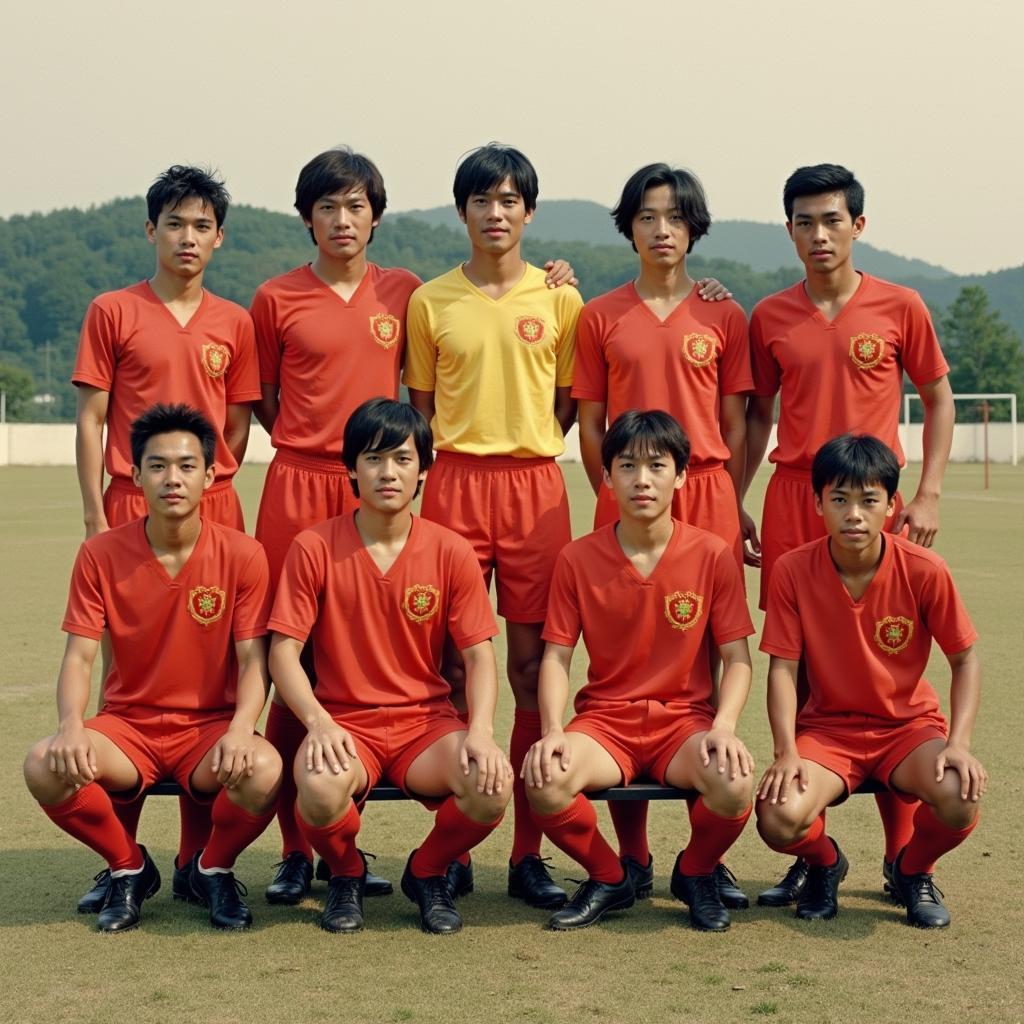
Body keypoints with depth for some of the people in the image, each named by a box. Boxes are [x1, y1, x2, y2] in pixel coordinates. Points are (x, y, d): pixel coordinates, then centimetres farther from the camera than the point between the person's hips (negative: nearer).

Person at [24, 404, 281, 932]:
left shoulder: (241, 555, -7)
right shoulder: (100, 555, -4)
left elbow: (253, 662, -8)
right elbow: (78, 656, -6)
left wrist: (240, 729, -28)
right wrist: (71, 724, -27)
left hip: (210, 726, -1)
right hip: (126, 725, 1)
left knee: (263, 769, -35)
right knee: (44, 765, -29)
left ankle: (213, 868, 2)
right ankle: (129, 867, 3)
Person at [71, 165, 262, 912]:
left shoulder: (234, 324, 9)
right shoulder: (113, 313, 4)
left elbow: (238, 428, 12)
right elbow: (91, 420, 2)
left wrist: (203, 489, 1)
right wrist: (96, 518, -5)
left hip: (214, 510, 2)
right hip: (131, 507, -2)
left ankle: (199, 859, 11)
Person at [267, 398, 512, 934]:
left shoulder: (451, 552, 0)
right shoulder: (314, 548, -3)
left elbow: (478, 654, 0)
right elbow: (283, 650, -4)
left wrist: (480, 728, -19)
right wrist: (317, 720, -22)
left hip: (427, 720, 1)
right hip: (344, 723, -1)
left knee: (492, 784, -30)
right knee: (321, 789, -36)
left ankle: (428, 871, 7)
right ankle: (345, 874, 4)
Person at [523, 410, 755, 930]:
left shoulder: (713, 556, -2)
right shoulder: (577, 559, 0)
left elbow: (737, 658, -1)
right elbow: (556, 656, 1)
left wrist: (723, 726, -19)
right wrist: (552, 731, -16)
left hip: (685, 717, 0)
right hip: (604, 719, 1)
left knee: (734, 782, -33)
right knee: (544, 781, -31)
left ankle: (696, 872, 5)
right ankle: (608, 878, 3)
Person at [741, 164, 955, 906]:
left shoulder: (899, 307, 1)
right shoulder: (770, 318, 7)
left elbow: (939, 398, 8)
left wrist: (928, 495, -1)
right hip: (792, 501, 2)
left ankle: (903, 851, 11)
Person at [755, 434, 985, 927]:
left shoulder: (924, 571, -13)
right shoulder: (792, 571, -12)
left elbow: (964, 660, -4)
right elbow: (782, 668, -9)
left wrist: (959, 742, -18)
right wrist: (786, 752, -22)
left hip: (909, 723, 0)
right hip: (827, 727, 0)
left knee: (960, 799, -32)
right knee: (779, 818, -29)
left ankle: (912, 870, 7)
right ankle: (825, 862, 13)